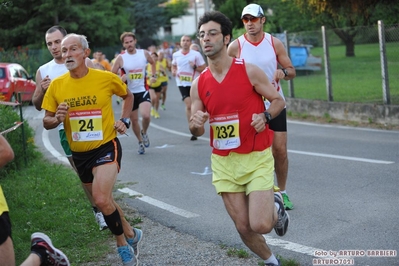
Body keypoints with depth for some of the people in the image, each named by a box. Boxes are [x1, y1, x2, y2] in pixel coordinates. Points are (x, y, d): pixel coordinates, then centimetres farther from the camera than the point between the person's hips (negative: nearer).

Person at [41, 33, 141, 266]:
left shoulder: (106, 78, -10)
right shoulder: (56, 85, -5)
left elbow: (128, 95, 11)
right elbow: (47, 122, 2)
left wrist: (125, 120, -3)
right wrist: (57, 119, -20)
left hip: (106, 147, -4)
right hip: (79, 153, 4)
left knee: (102, 199, -23)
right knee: (104, 200, 17)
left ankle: (123, 243, 2)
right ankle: (131, 234, 41)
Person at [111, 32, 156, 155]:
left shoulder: (144, 53, -3)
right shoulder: (121, 58, -9)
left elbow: (153, 63, 20)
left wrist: (153, 76, 10)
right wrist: (121, 79, -22)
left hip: (143, 90, 0)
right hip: (129, 93, 0)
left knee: (146, 115, -22)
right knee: (134, 120, 9)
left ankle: (144, 132, 10)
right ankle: (140, 142, 32)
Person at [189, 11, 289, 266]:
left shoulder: (249, 71, -9)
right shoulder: (199, 84, 1)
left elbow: (278, 100, 1)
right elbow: (196, 130, 7)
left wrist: (265, 116, -20)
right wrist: (196, 124, -17)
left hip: (256, 158, -3)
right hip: (223, 161, 4)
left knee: (260, 225, -14)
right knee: (244, 227, 5)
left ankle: (277, 208, 21)